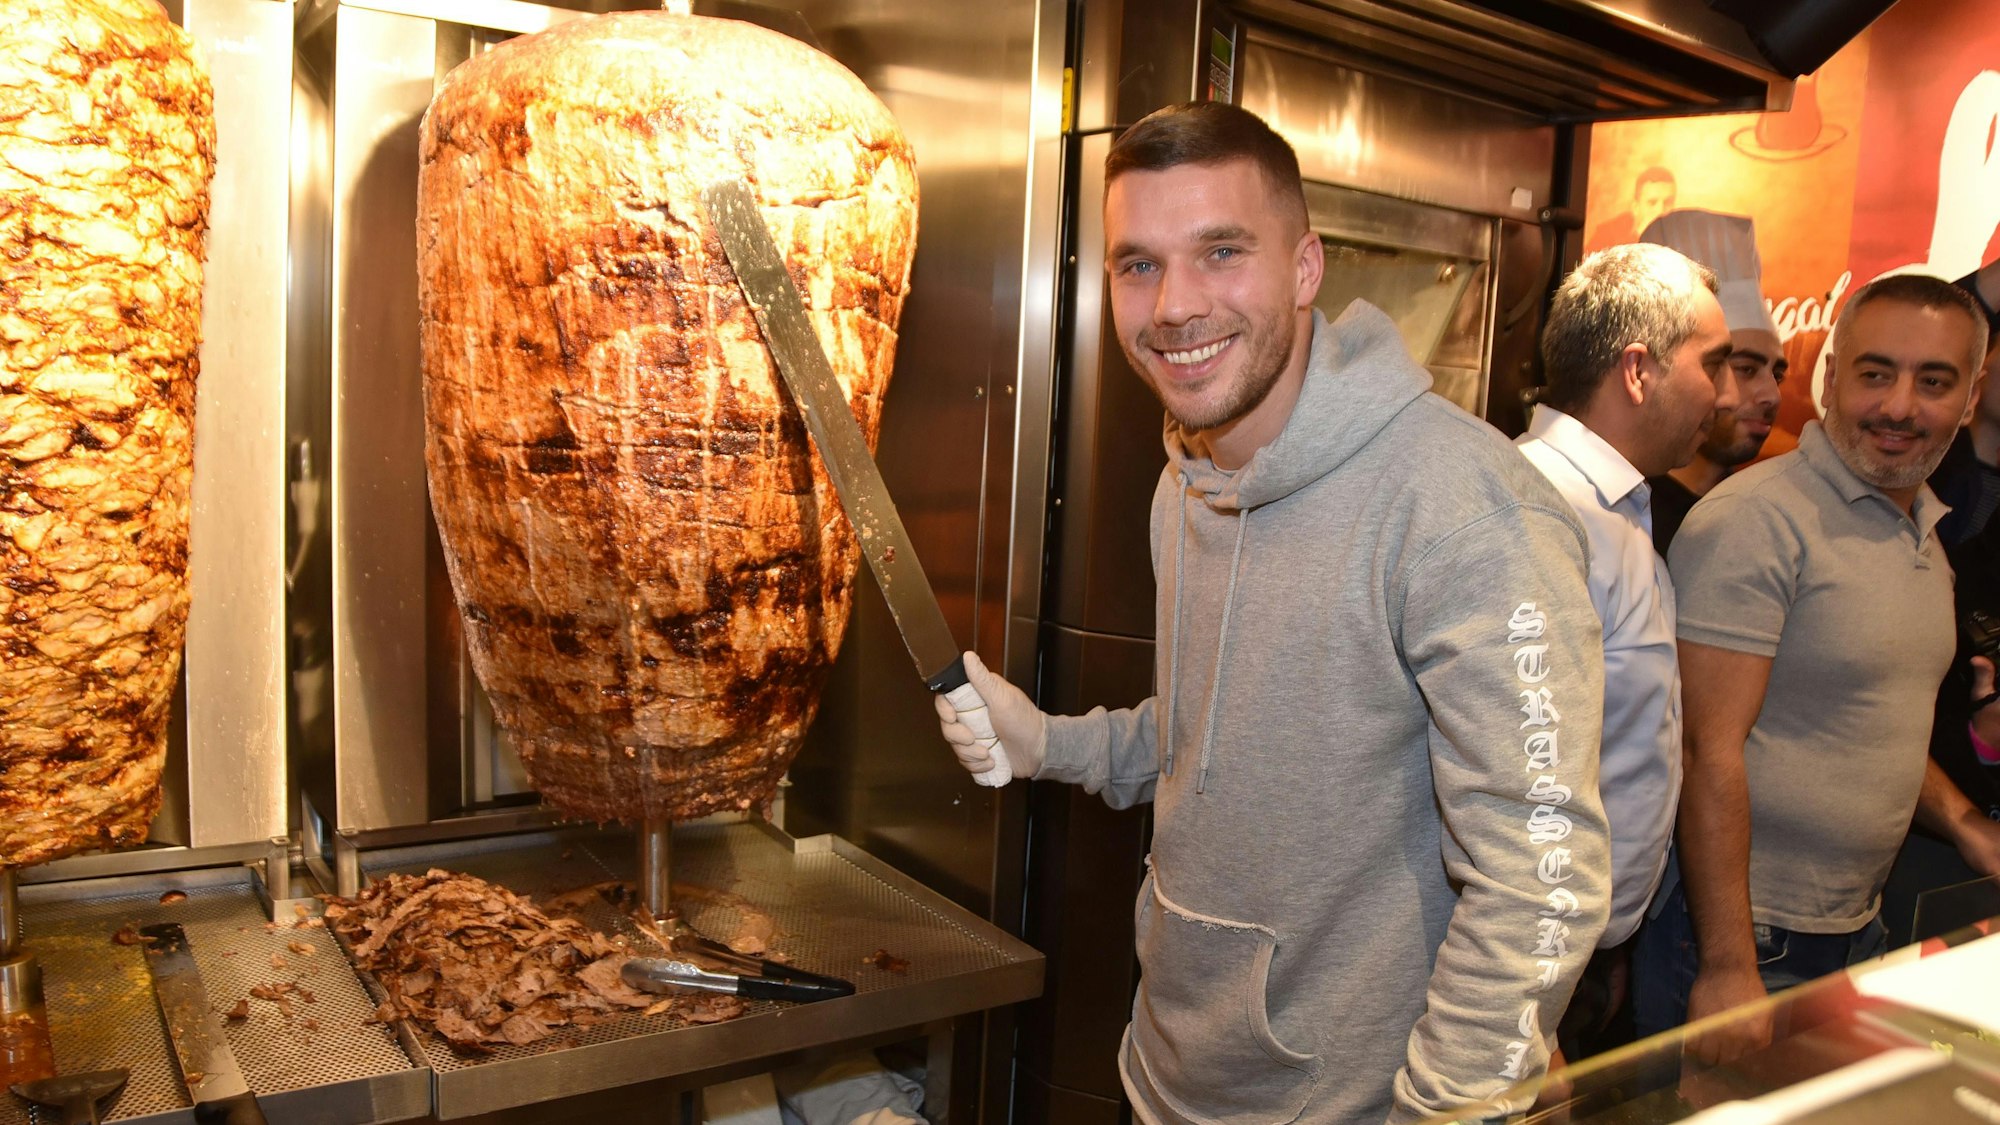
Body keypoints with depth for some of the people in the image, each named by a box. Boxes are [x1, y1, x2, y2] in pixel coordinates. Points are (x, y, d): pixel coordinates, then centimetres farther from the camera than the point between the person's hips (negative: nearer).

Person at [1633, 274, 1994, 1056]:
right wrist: (1729, 968, -23)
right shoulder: (1757, 520, -18)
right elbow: (1709, 752, -23)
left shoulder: (1925, 536, 11)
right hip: (1743, 938, -8)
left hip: (1857, 930, 9)